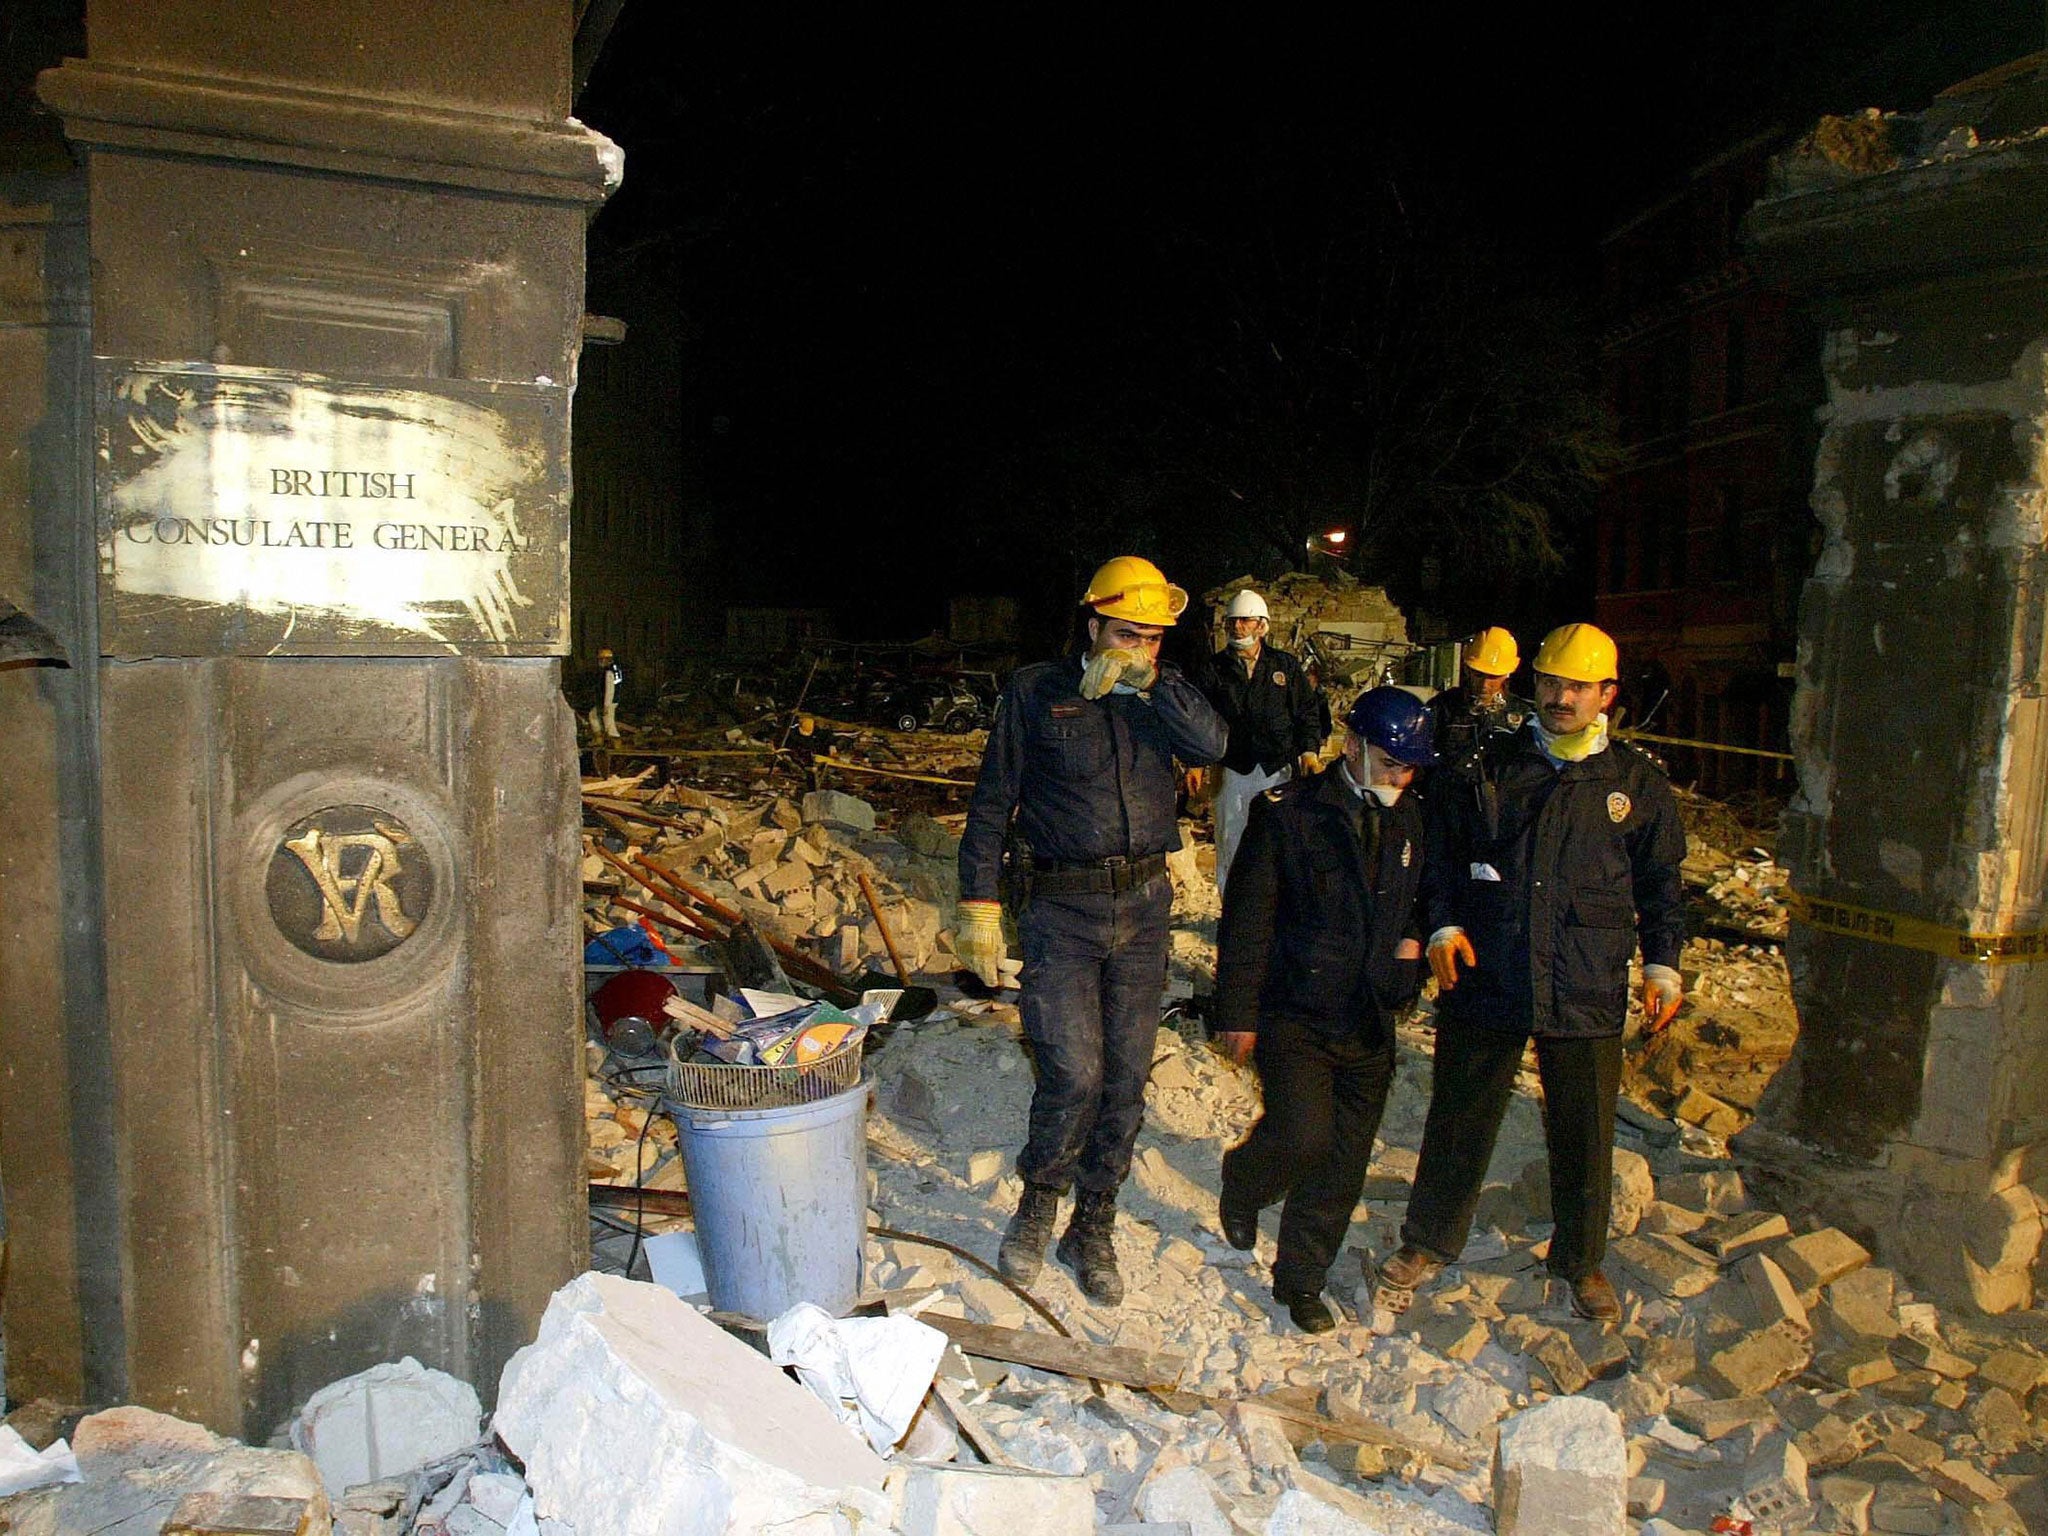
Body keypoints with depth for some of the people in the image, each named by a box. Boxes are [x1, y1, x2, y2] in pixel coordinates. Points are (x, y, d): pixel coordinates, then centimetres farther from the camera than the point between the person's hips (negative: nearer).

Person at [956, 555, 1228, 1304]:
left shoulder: (1162, 692, 8)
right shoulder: (1036, 691, -1)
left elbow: (1211, 744, -13)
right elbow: (992, 803, 0)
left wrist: (1148, 681, -18)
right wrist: (979, 905, -4)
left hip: (1143, 905, 4)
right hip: (1061, 911, -3)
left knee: (1126, 1079, 8)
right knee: (1074, 1074, -11)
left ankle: (1093, 1229, 26)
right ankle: (1039, 1203, 18)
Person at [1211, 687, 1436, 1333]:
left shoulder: (1407, 821, 8)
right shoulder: (1288, 811, -8)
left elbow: (1416, 900, 24)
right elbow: (1247, 919, -8)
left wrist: (1412, 942, 2)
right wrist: (1237, 1013, -10)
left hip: (1370, 1027, 5)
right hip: (1294, 1016, -5)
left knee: (1343, 1166, 8)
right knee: (1304, 1135, -18)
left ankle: (1301, 1281, 27)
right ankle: (1243, 1183, 16)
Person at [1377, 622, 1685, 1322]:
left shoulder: (1638, 782, 5)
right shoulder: (1486, 767, 3)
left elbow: (1661, 883, 12)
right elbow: (1440, 852, 8)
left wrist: (1662, 965, 6)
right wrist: (1443, 924, -5)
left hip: (1587, 991, 0)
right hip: (1484, 976, 0)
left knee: (1584, 1133, 10)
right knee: (1459, 1116, 11)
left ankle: (1581, 1262, 32)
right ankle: (1430, 1239, 30)